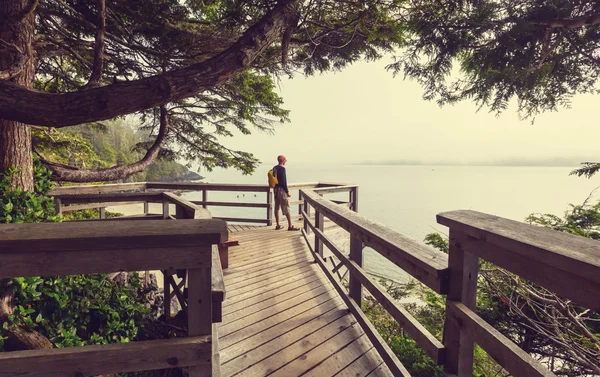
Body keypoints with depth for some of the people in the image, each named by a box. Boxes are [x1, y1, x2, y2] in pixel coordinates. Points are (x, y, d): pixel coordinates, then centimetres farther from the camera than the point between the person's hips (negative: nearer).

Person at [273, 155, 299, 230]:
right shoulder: (282, 168, -15)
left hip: (276, 189, 9)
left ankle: (278, 225, 17)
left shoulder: (274, 168, 11)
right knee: (286, 208, -4)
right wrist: (287, 192, -14)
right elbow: (283, 181, -19)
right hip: (281, 189, -9)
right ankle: (290, 226, -1)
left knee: (277, 208, 11)